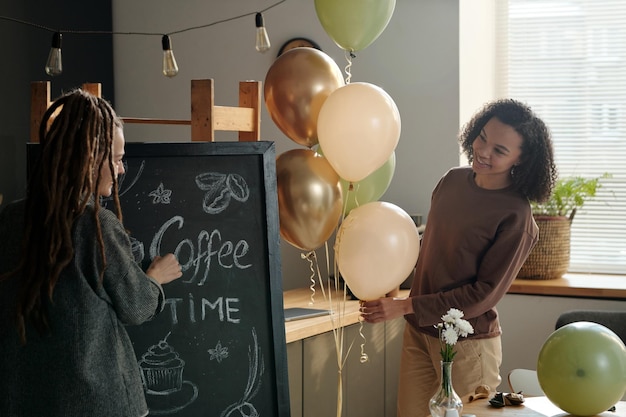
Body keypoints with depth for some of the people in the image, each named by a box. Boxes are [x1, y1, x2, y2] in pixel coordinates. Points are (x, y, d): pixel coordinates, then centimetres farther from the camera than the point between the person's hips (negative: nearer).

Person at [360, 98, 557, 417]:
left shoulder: (515, 215, -17)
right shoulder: (453, 181, 1)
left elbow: (485, 293, -17)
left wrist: (406, 307, -18)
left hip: (468, 343, -6)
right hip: (418, 332, 6)